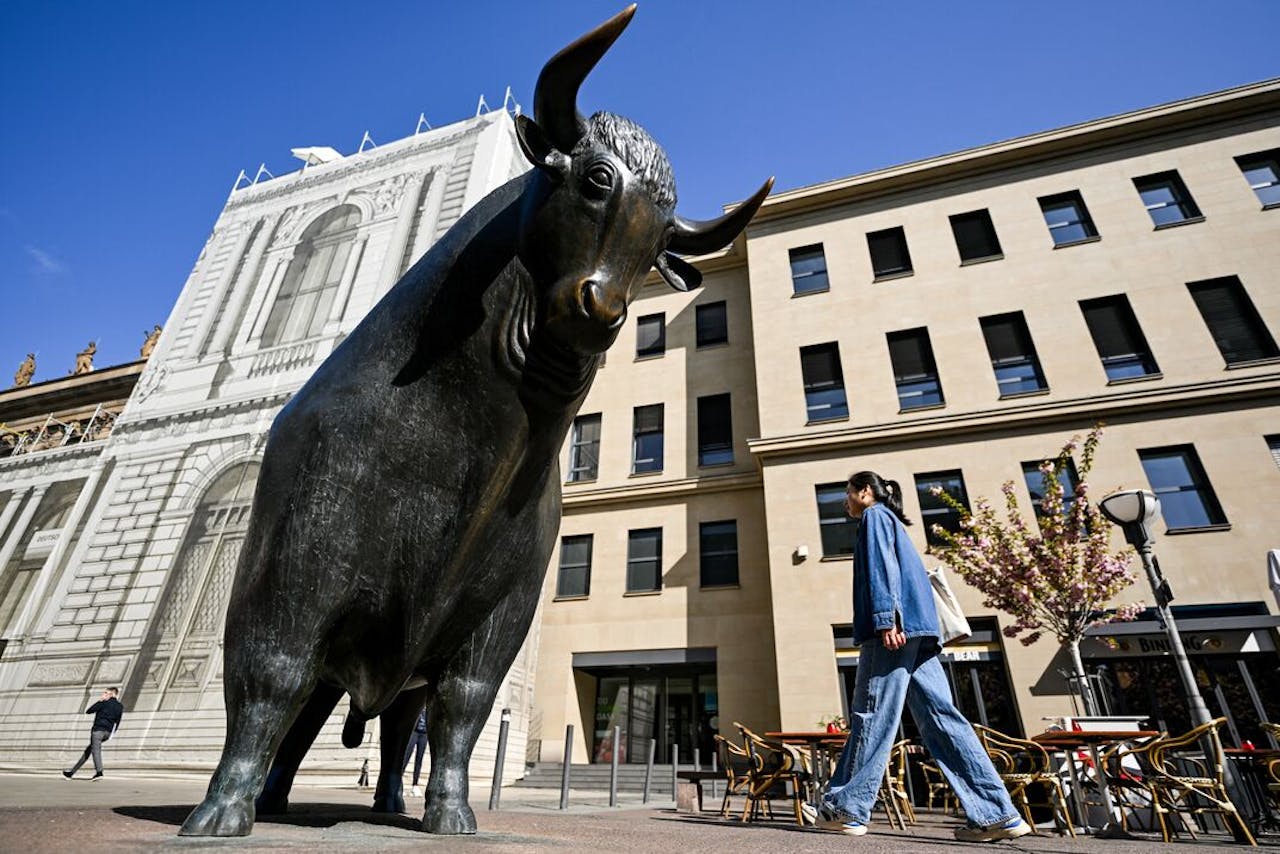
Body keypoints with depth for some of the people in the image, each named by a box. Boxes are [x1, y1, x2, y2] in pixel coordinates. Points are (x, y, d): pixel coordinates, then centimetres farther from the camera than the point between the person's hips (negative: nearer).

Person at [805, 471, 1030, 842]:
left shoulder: (875, 515, 3)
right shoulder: (890, 521, 30)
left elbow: (881, 567, -11)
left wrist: (885, 619, -21)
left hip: (895, 627, -9)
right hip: (917, 631, 9)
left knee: (872, 717, -7)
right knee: (940, 718, 4)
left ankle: (847, 808, -1)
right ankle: (997, 813, 1)